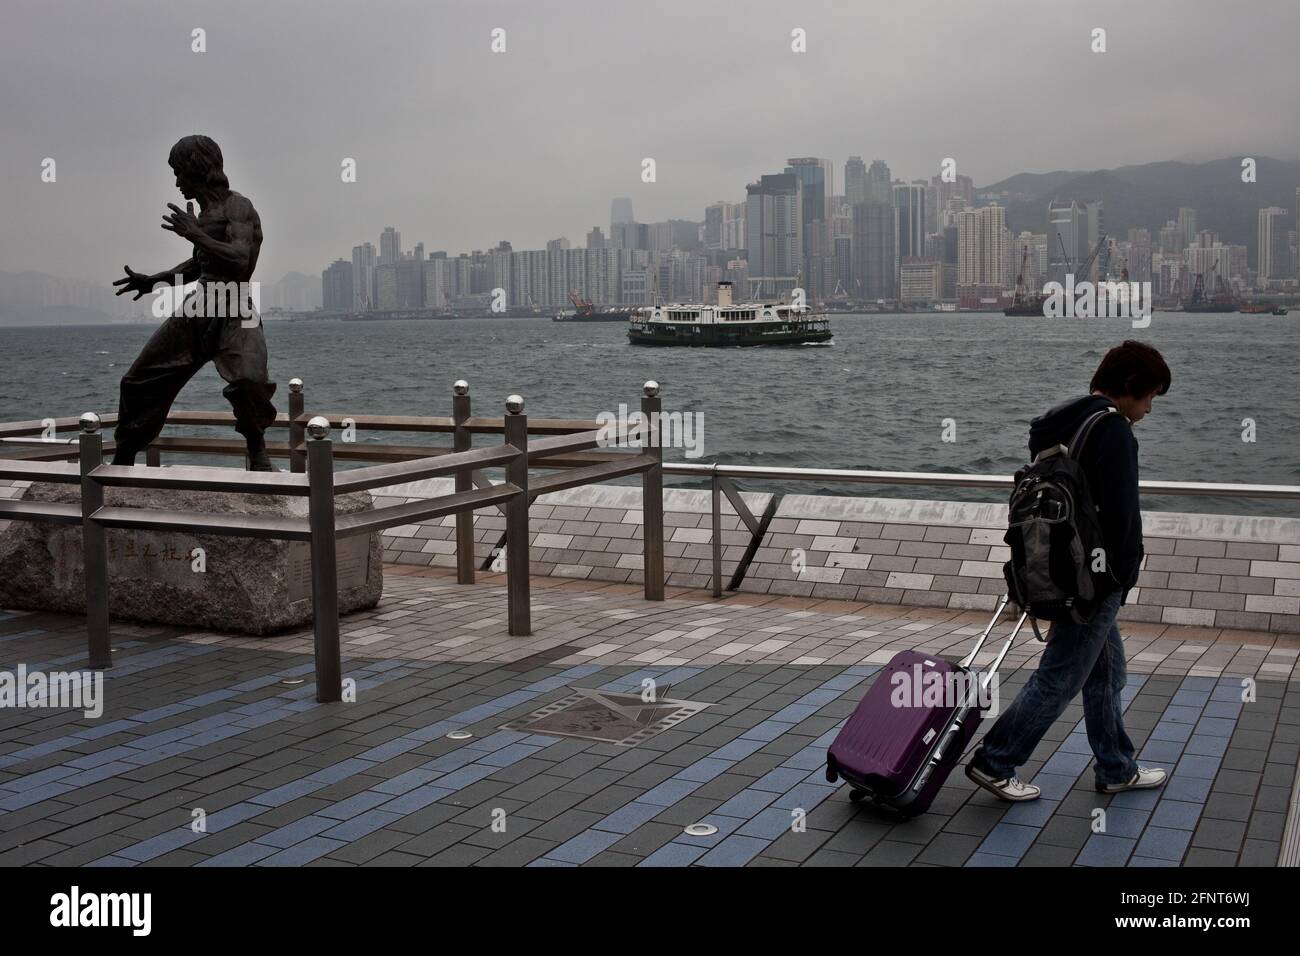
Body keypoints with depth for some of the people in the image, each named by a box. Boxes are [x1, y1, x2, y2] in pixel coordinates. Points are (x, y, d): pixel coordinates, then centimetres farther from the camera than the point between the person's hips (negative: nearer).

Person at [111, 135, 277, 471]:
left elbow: (240, 260, -26)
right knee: (140, 381, 11)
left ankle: (258, 455, -12)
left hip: (233, 315, -8)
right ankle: (122, 461, 26)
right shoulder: (206, 211, 15)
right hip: (198, 308, 9)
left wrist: (193, 234, -21)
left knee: (249, 379, -35)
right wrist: (153, 280, 33)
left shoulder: (237, 207, -9)